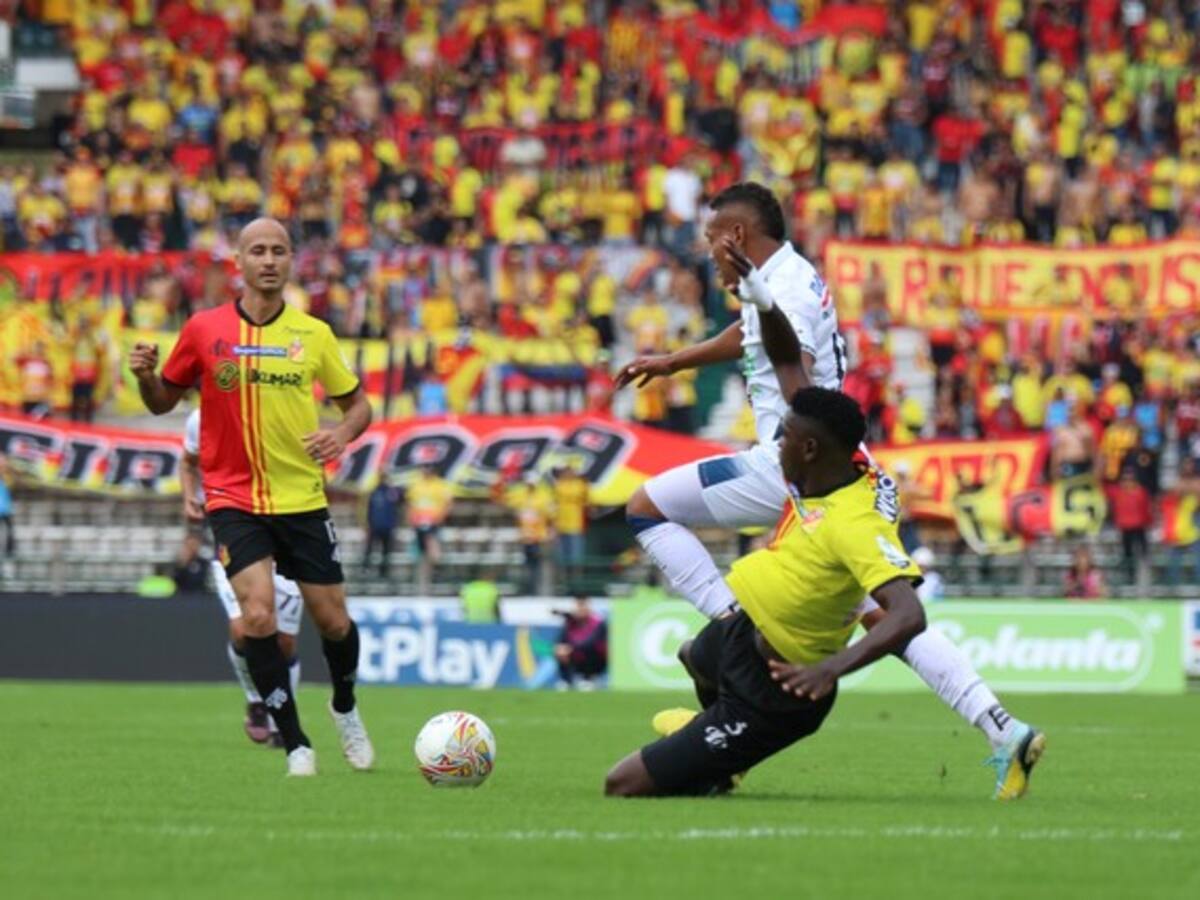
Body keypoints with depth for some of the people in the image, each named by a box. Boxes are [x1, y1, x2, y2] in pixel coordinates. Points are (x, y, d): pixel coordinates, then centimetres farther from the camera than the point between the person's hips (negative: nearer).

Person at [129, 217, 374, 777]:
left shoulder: (313, 334, 1)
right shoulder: (205, 330, -3)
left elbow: (357, 402, 12)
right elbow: (164, 402, 7)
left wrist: (343, 433, -10)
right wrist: (145, 376, -15)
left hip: (302, 499, 2)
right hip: (233, 497, -2)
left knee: (333, 622, 6)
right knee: (258, 614, -20)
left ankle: (345, 709, 39)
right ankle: (296, 745, -8)